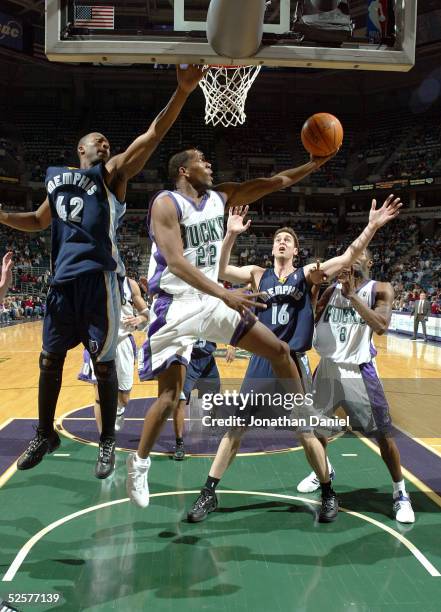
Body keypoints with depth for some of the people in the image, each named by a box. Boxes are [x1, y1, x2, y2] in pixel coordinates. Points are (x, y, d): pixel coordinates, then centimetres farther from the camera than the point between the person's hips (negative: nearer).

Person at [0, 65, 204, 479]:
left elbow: (153, 135, -9)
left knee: (103, 363, 0)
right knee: (50, 359, 11)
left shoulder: (112, 174, 4)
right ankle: (45, 435, 29)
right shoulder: (56, 177, 19)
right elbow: (39, 221, 33)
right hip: (63, 278, 5)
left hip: (98, 278, -5)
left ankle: (108, 442, 15)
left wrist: (182, 93, -21)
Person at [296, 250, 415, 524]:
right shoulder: (332, 290, 7)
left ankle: (400, 493, 15)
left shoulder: (380, 290, -5)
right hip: (329, 368, 4)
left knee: (383, 434, -2)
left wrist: (353, 294, -24)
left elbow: (382, 326, -22)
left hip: (359, 371, -4)